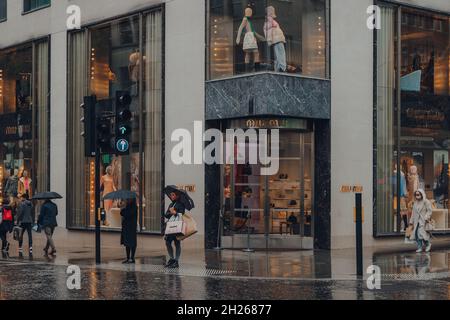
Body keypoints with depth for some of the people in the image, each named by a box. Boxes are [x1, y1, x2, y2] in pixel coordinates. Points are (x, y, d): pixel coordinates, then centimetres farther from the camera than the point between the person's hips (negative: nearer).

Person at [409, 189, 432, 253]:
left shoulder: (426, 202, -4)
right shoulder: (415, 203, 16)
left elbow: (430, 210, -11)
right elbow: (414, 212, 20)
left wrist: (426, 217, -24)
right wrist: (411, 221, 17)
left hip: (423, 221, -7)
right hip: (417, 221, 7)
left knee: (422, 233, -16)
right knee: (416, 234, -2)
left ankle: (428, 244, 6)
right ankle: (419, 247, 6)